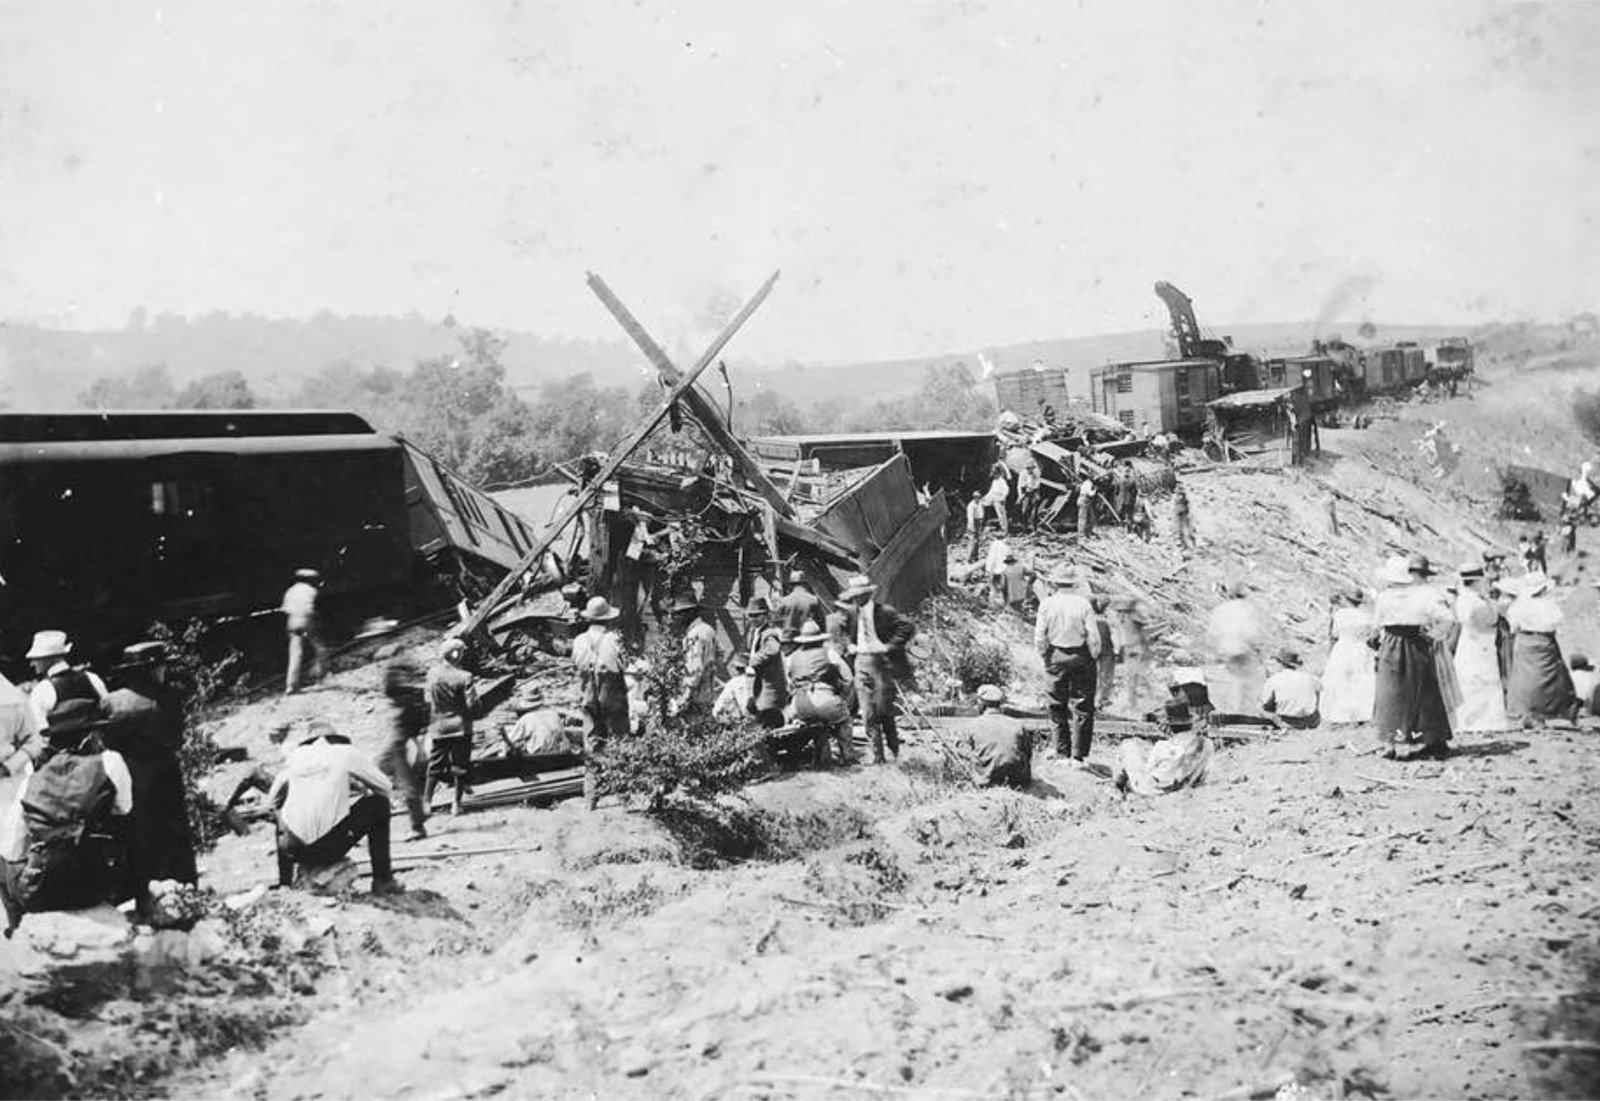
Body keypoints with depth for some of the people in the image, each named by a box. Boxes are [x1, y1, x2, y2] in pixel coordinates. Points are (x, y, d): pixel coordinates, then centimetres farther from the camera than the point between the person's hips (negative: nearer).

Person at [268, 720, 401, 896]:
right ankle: (382, 880, 16)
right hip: (331, 847, -3)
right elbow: (384, 786, 15)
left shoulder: (294, 756, 14)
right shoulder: (345, 752, 7)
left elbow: (271, 801, 23)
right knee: (379, 804, 18)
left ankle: (284, 884, 31)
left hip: (293, 850, 4)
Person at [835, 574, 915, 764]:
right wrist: (849, 645, 9)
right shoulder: (851, 613, 6)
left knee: (884, 711, 0)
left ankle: (894, 750, 21)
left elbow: (908, 627, -14)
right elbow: (844, 629, 27)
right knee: (868, 713, 0)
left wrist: (889, 646, -16)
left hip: (881, 664, -4)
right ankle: (877, 754, 7)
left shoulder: (884, 612, -10)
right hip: (861, 664, 4)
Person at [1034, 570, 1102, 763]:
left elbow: (1039, 637, -4)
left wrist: (1045, 656, 9)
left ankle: (1062, 752, 14)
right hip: (1081, 656, -1)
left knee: (1058, 707, 11)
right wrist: (1093, 656, 5)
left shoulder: (1047, 604, -2)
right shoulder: (1083, 602, -4)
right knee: (1082, 706, 5)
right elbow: (1094, 636, -7)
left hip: (1056, 656, 1)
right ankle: (1078, 753, 2)